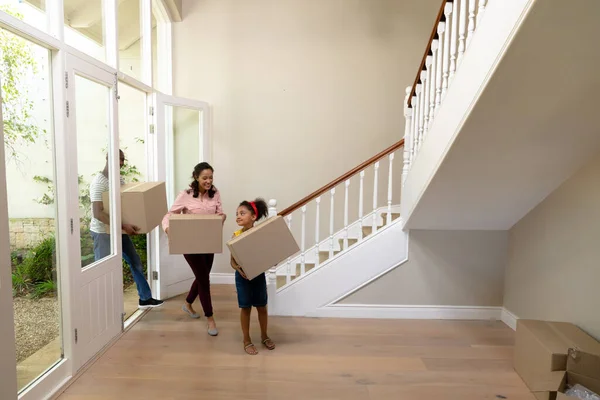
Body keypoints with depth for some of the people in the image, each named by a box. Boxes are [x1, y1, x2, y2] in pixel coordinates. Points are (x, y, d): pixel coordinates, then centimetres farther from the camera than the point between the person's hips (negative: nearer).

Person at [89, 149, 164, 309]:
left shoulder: (120, 179, 6)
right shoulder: (99, 182, -20)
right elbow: (98, 214, -28)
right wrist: (123, 226, -34)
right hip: (103, 232, -9)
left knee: (135, 262, 14)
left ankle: (145, 298, 27)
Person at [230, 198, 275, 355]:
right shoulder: (236, 236, -10)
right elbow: (232, 261, -8)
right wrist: (238, 268, -27)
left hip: (259, 274, 1)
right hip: (242, 276, -1)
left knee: (262, 306, 14)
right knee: (245, 308, 9)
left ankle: (264, 336, 35)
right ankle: (247, 340, 26)